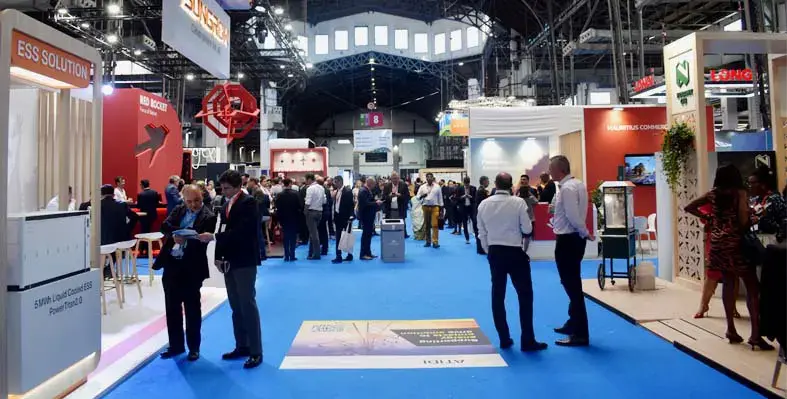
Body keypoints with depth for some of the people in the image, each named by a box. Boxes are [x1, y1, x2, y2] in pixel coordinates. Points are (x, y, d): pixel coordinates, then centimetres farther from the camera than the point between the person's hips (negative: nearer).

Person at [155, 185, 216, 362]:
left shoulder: (208, 217, -8)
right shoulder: (178, 210, 9)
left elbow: (201, 241, -18)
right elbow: (165, 226, -2)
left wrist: (185, 239, -34)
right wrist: (175, 235, -21)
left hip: (191, 268, -5)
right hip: (171, 264, 5)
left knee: (192, 309, 5)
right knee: (172, 307, 13)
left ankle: (193, 347, 18)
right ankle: (176, 345, 26)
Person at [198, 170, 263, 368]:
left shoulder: (248, 203, -11)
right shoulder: (226, 205, 13)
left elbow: (241, 232, -21)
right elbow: (224, 231, 14)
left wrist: (213, 237, -23)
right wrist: (219, 257, 5)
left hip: (244, 262, -8)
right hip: (229, 262, 8)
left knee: (248, 306, -4)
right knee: (236, 307, 13)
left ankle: (256, 351, 3)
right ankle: (242, 346, 23)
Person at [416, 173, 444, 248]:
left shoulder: (437, 187, 3)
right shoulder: (422, 187, 4)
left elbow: (440, 198, 6)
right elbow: (417, 197, 2)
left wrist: (441, 208, 4)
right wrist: (422, 196, -20)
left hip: (435, 207, -2)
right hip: (425, 207, 2)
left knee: (435, 225, -9)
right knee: (426, 225, 8)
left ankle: (435, 242, -7)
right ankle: (428, 241, 17)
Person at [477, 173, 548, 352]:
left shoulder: (483, 205, 0)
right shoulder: (518, 202, -11)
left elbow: (482, 233, 5)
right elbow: (527, 229, -7)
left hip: (494, 252, 4)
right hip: (514, 252, -4)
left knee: (498, 296, 11)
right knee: (525, 295, 6)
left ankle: (504, 339, 17)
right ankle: (528, 341, 8)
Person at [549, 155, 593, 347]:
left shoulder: (567, 188, -19)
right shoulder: (578, 184, 11)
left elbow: (573, 217, -22)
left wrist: (586, 233, -9)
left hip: (567, 241, -10)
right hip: (574, 238, 10)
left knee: (571, 286, -3)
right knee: (573, 284, 20)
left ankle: (580, 334, 5)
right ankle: (574, 323, 34)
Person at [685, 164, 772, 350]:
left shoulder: (712, 194, 5)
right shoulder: (740, 193, -8)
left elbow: (689, 207, 10)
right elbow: (744, 220, -17)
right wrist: (748, 226, 4)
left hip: (718, 243, 5)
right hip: (736, 243, -5)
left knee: (728, 283, 13)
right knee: (752, 287, 1)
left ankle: (731, 329, 17)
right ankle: (755, 333, -3)